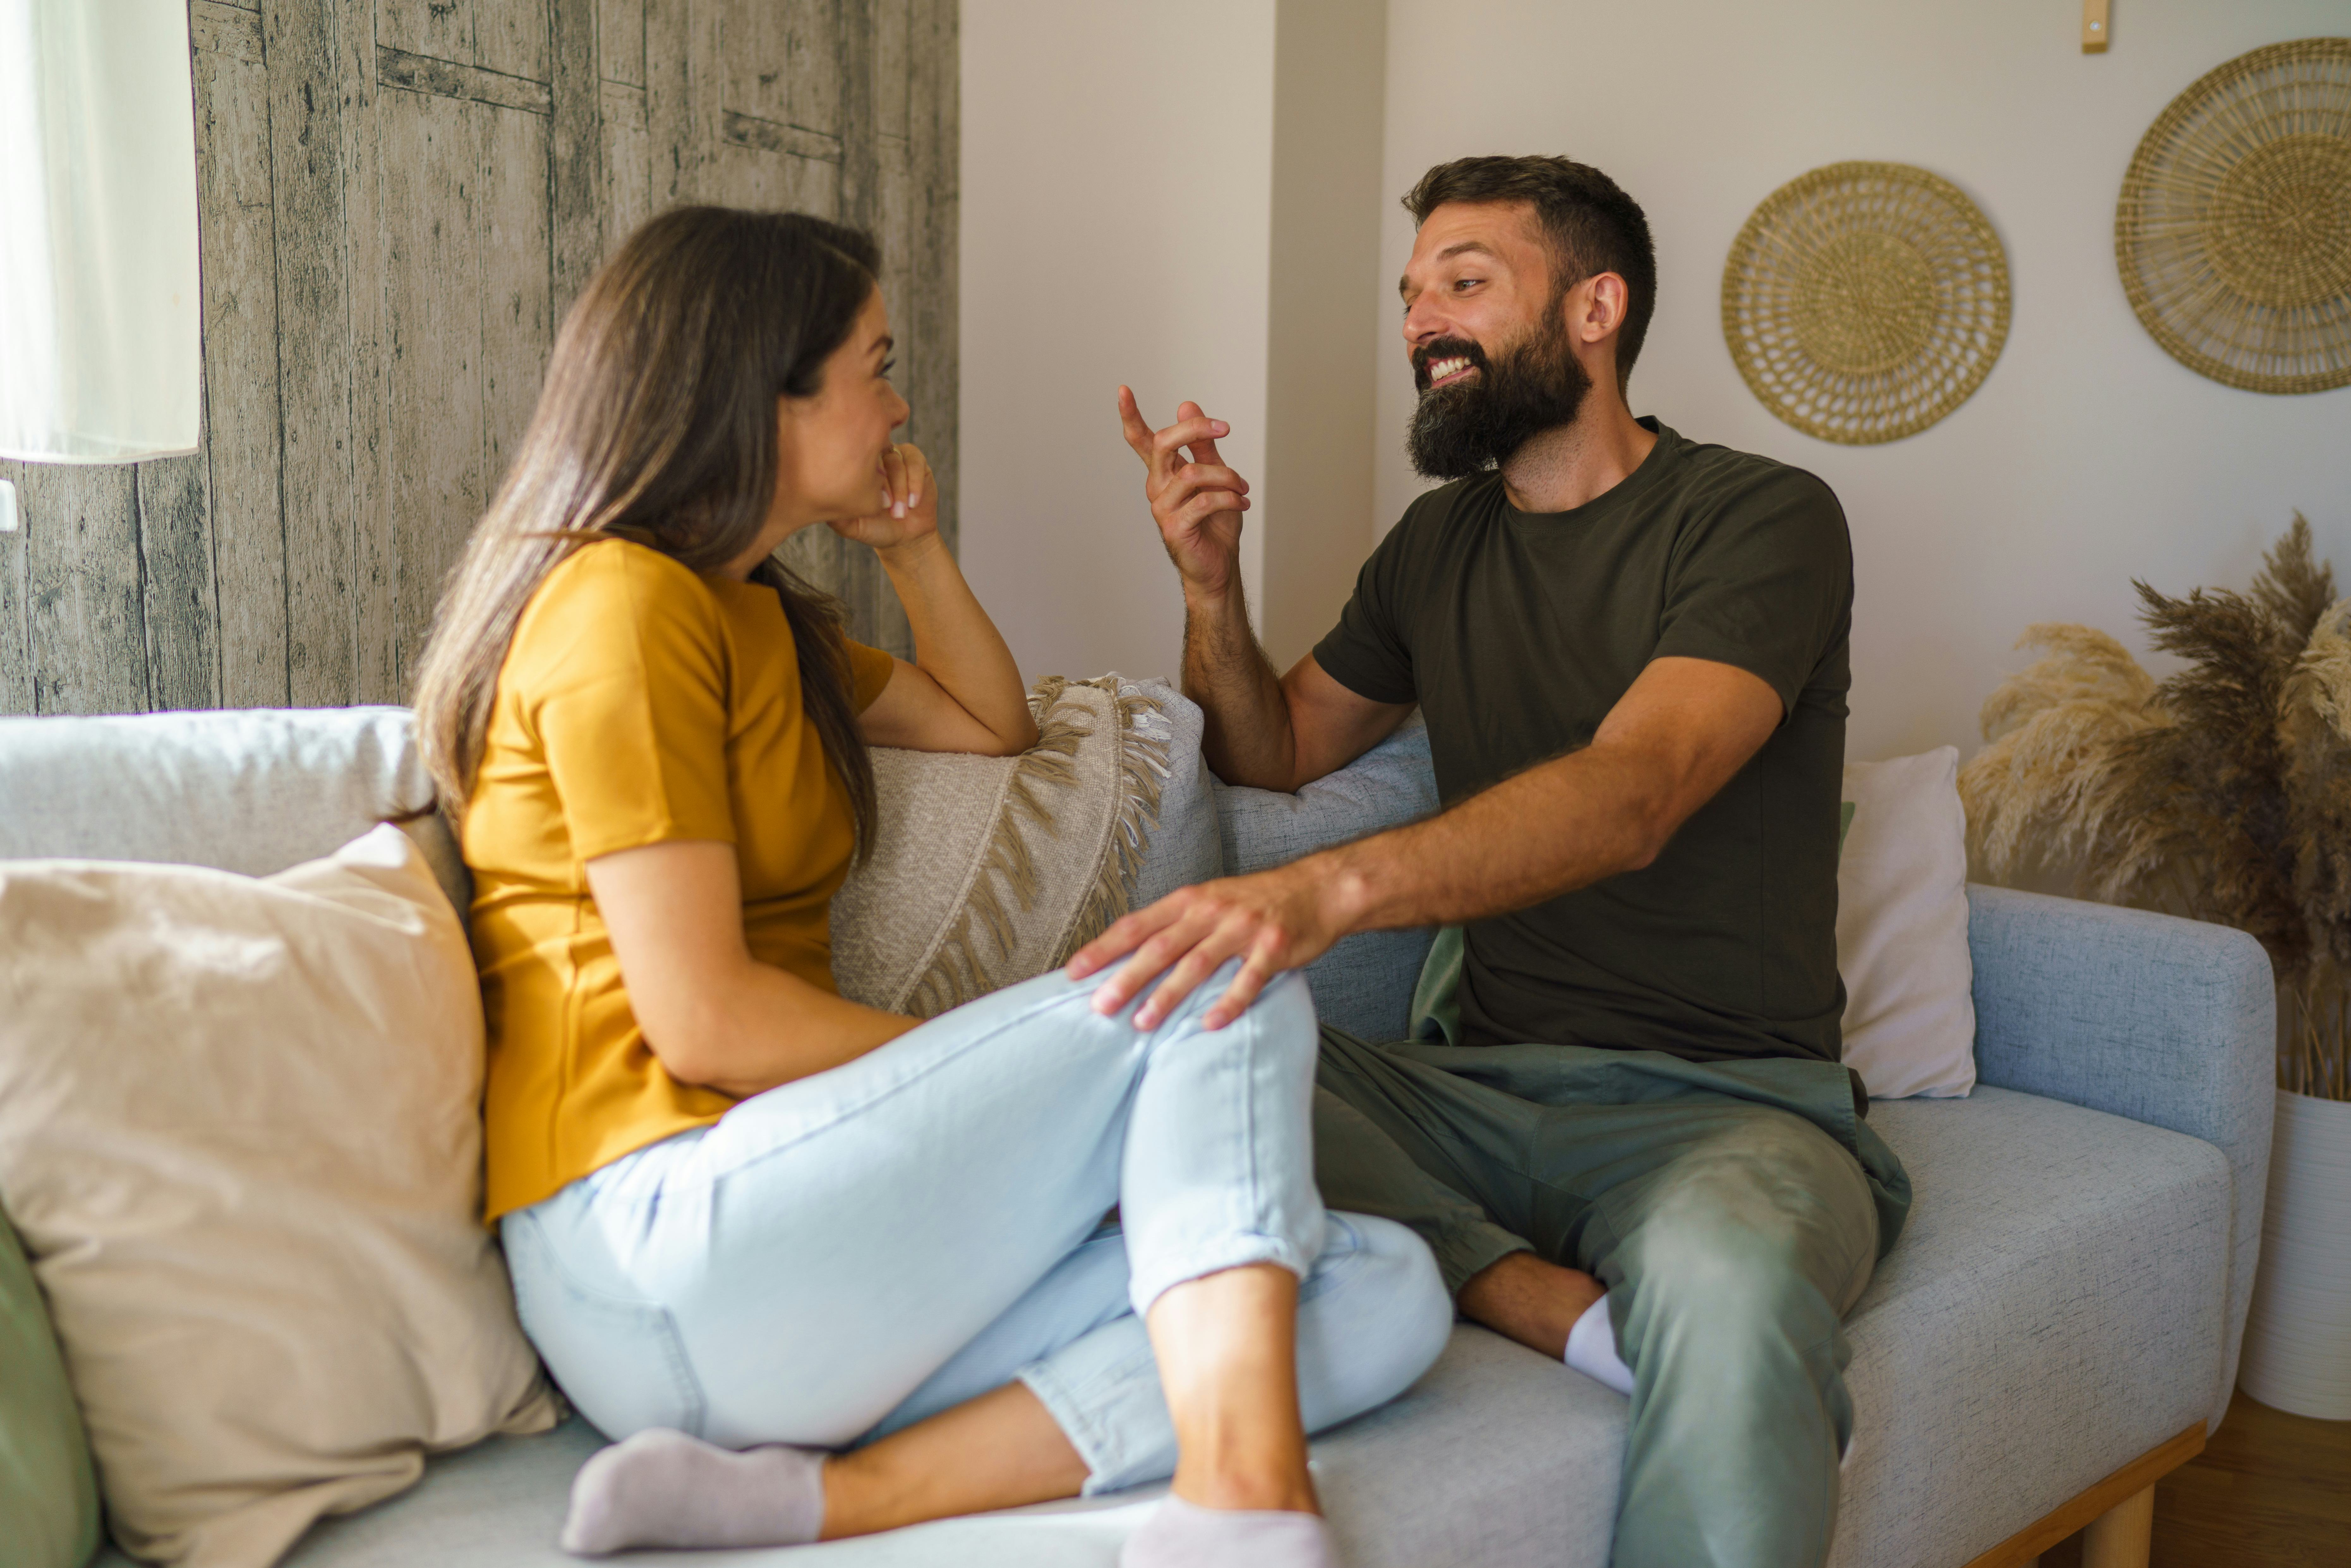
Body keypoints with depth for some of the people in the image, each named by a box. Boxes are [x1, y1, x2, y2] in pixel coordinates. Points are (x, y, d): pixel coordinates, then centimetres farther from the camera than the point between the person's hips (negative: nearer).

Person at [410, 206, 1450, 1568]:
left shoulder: (761, 620, 23)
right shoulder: (622, 605, -7)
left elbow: (994, 729, 34)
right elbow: (704, 1020, -15)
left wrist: (915, 546, 21)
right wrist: (1015, 1076, -7)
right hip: (655, 1231, -9)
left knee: (1383, 1296, -8)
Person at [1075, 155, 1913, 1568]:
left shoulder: (1762, 520, -6)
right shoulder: (1441, 541, 15)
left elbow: (1631, 792, -24)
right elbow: (1279, 754, 24)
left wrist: (1331, 887, -41)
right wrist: (1212, 582, 4)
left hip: (1724, 1099, -5)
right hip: (1477, 1080, 5)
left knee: (1727, 1282, -40)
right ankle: (1579, 1312, -25)